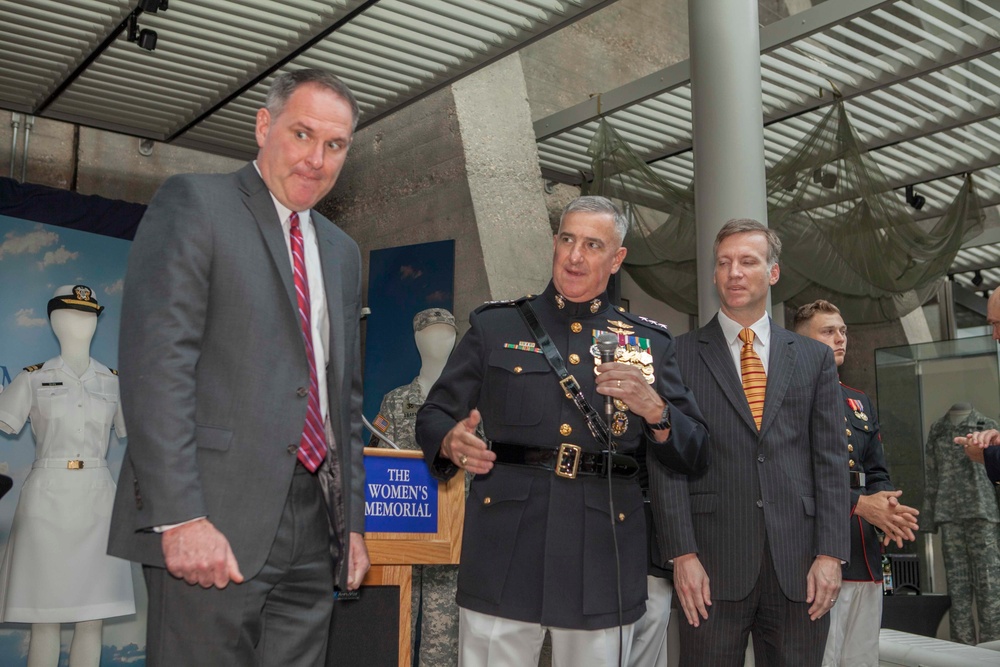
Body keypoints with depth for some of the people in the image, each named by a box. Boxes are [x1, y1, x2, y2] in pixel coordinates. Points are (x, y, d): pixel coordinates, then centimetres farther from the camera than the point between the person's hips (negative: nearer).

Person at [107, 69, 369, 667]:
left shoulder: (342, 252, 21)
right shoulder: (193, 204, 0)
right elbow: (157, 361, -12)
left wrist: (353, 521, 16)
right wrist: (181, 517, -19)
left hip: (314, 531, 6)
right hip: (216, 526, -6)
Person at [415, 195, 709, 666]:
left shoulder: (649, 343, 10)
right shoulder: (495, 326, 8)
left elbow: (693, 456, 9)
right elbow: (433, 415, 7)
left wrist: (653, 410, -11)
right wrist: (453, 442, -15)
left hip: (601, 565, 1)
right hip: (503, 556, -1)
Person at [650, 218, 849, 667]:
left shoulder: (814, 358, 12)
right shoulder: (680, 356, 4)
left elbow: (830, 460, 7)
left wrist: (830, 553, -1)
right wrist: (682, 554, -9)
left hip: (798, 565, 2)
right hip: (712, 564, -2)